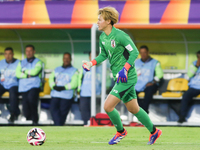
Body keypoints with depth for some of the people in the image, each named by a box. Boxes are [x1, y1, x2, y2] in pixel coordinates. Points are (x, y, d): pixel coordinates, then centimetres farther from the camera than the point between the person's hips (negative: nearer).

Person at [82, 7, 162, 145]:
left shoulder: (120, 35, -19)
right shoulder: (102, 37, 7)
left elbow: (134, 52, -16)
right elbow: (103, 55, 20)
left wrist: (125, 69, -26)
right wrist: (92, 63, 3)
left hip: (127, 77, -9)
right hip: (119, 77, 9)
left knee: (108, 106, -11)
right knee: (133, 109, 17)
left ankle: (121, 131, 12)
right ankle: (154, 131, 30)